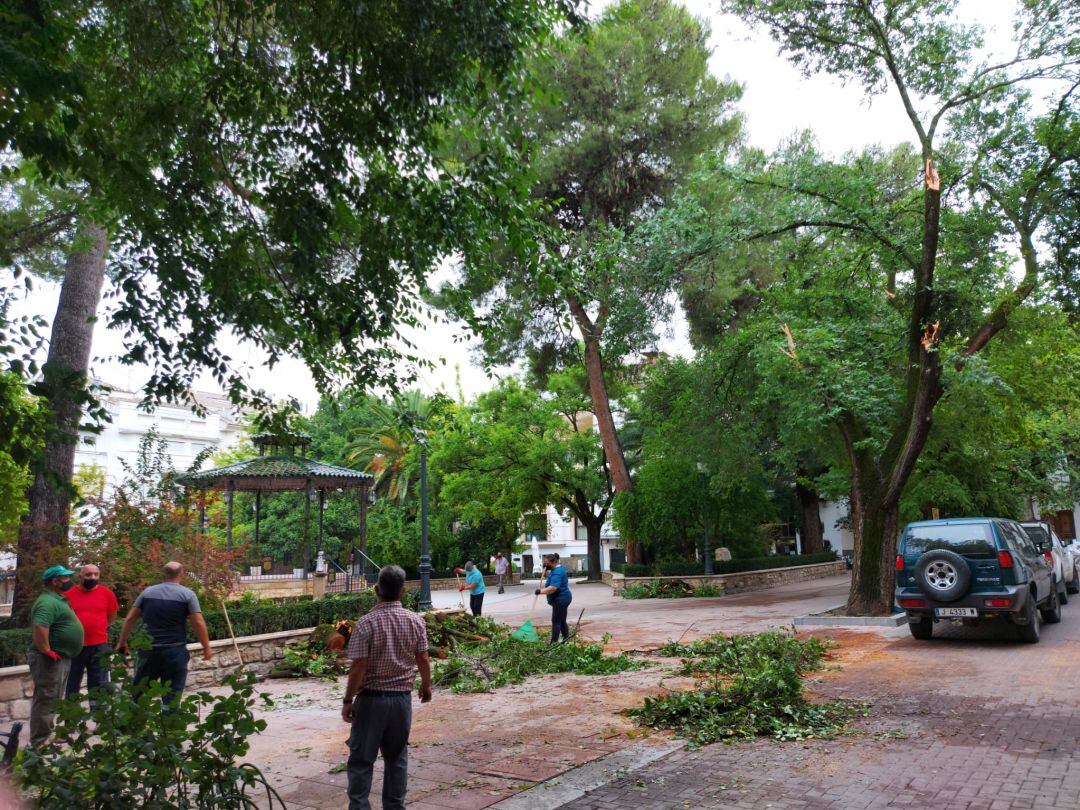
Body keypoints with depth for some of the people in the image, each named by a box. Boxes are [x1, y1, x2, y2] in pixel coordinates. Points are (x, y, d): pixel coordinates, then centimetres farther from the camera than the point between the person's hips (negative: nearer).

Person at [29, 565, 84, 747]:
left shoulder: (56, 599, 15)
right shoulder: (48, 602, -20)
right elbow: (39, 627, -34)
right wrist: (46, 651, -26)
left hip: (61, 658, 11)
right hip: (52, 660, -11)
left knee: (53, 700, 20)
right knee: (46, 700, -6)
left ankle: (47, 735, 31)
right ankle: (40, 744, -1)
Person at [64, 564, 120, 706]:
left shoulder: (106, 593, -1)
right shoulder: (69, 594, -2)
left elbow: (112, 616, 11)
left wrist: (96, 628, 7)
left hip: (99, 647, 0)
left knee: (98, 687, 7)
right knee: (72, 685, 14)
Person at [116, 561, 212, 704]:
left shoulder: (148, 592, 7)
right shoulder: (187, 594, -4)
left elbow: (130, 619, 10)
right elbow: (198, 623, -8)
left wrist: (122, 642, 21)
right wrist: (206, 647, 0)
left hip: (148, 650, 3)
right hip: (175, 651, -3)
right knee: (172, 697, 2)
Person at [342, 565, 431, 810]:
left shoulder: (366, 622, -15)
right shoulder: (416, 621, -5)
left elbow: (358, 666, -16)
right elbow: (423, 659, 1)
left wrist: (348, 701, -6)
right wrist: (426, 685, 18)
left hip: (371, 699, -3)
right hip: (402, 698, 3)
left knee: (361, 759, 8)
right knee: (397, 757, 16)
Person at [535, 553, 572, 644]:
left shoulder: (557, 572, -20)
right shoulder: (559, 568, 14)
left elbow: (553, 588, -32)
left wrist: (541, 591, -23)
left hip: (560, 599, -11)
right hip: (563, 598, 11)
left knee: (556, 622, -9)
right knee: (562, 622, 14)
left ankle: (553, 643, -8)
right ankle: (566, 641, 18)